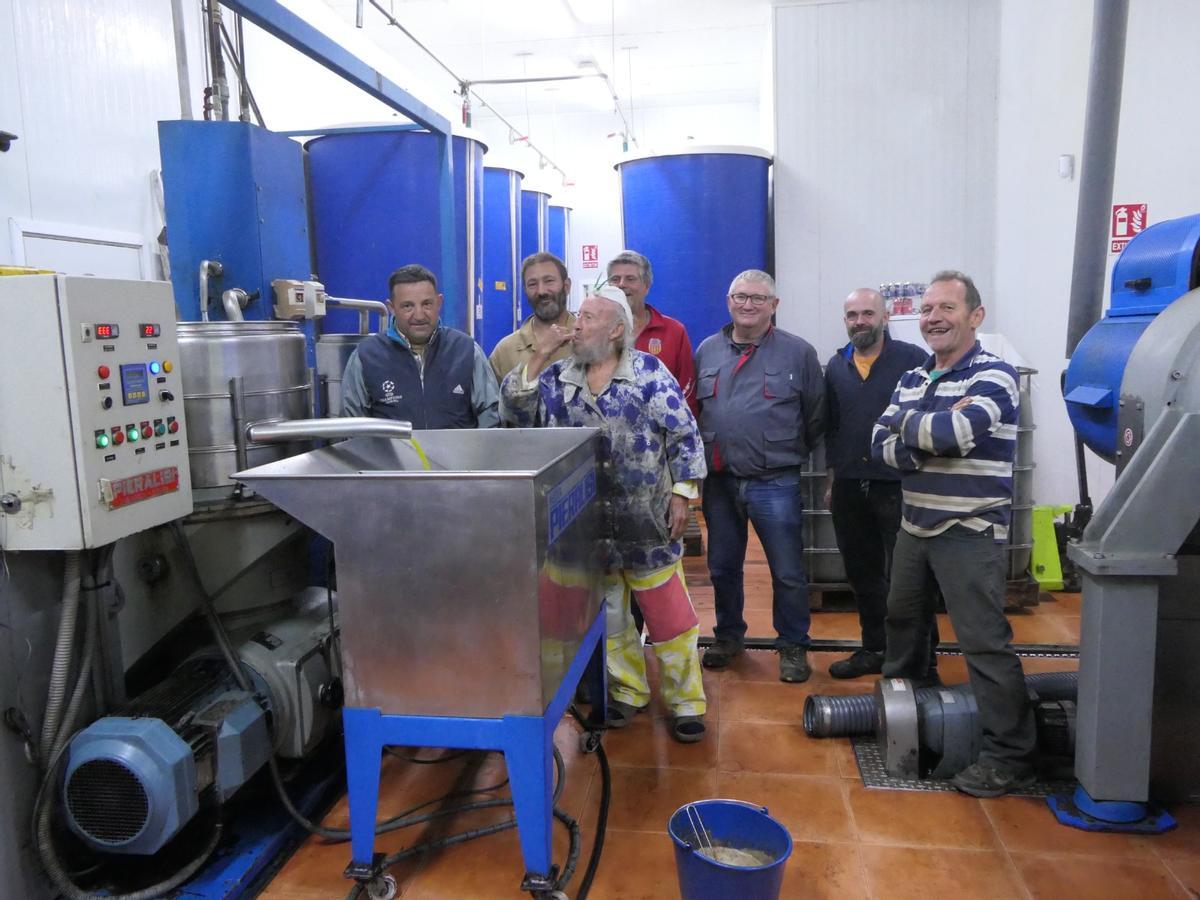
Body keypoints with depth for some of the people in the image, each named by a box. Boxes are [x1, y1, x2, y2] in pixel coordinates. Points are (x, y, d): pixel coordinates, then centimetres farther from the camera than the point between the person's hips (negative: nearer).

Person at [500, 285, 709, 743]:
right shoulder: (556, 376, 6)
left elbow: (684, 435, -6)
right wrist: (538, 357, -7)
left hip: (645, 518, -4)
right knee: (606, 614, 16)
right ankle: (628, 691, 35)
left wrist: (681, 493, -10)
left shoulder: (648, 372, -6)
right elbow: (512, 411, -1)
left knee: (669, 616, 3)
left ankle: (686, 702, 20)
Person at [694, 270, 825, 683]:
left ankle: (793, 645, 23)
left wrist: (791, 453, 5)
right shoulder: (708, 351, 7)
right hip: (719, 481, 4)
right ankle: (728, 635, 35)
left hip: (775, 483, -3)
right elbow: (694, 408, 13)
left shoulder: (798, 352, -2)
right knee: (722, 567, 16)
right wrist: (707, 453, 9)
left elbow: (815, 417, 3)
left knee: (788, 573, 4)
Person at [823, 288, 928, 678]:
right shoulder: (836, 366, 10)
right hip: (849, 488, 5)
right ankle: (874, 649, 29)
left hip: (899, 486, -5)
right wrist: (831, 480, 15)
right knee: (862, 575, 14)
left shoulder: (913, 359, -5)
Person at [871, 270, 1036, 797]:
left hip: (970, 533, -7)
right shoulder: (912, 380, 10)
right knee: (902, 619, 22)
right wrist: (932, 435, -18)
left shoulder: (992, 376, -11)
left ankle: (1009, 756, 7)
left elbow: (951, 432, -28)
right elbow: (881, 447, -1)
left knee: (984, 641, -6)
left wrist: (905, 423, -9)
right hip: (915, 526, 8)